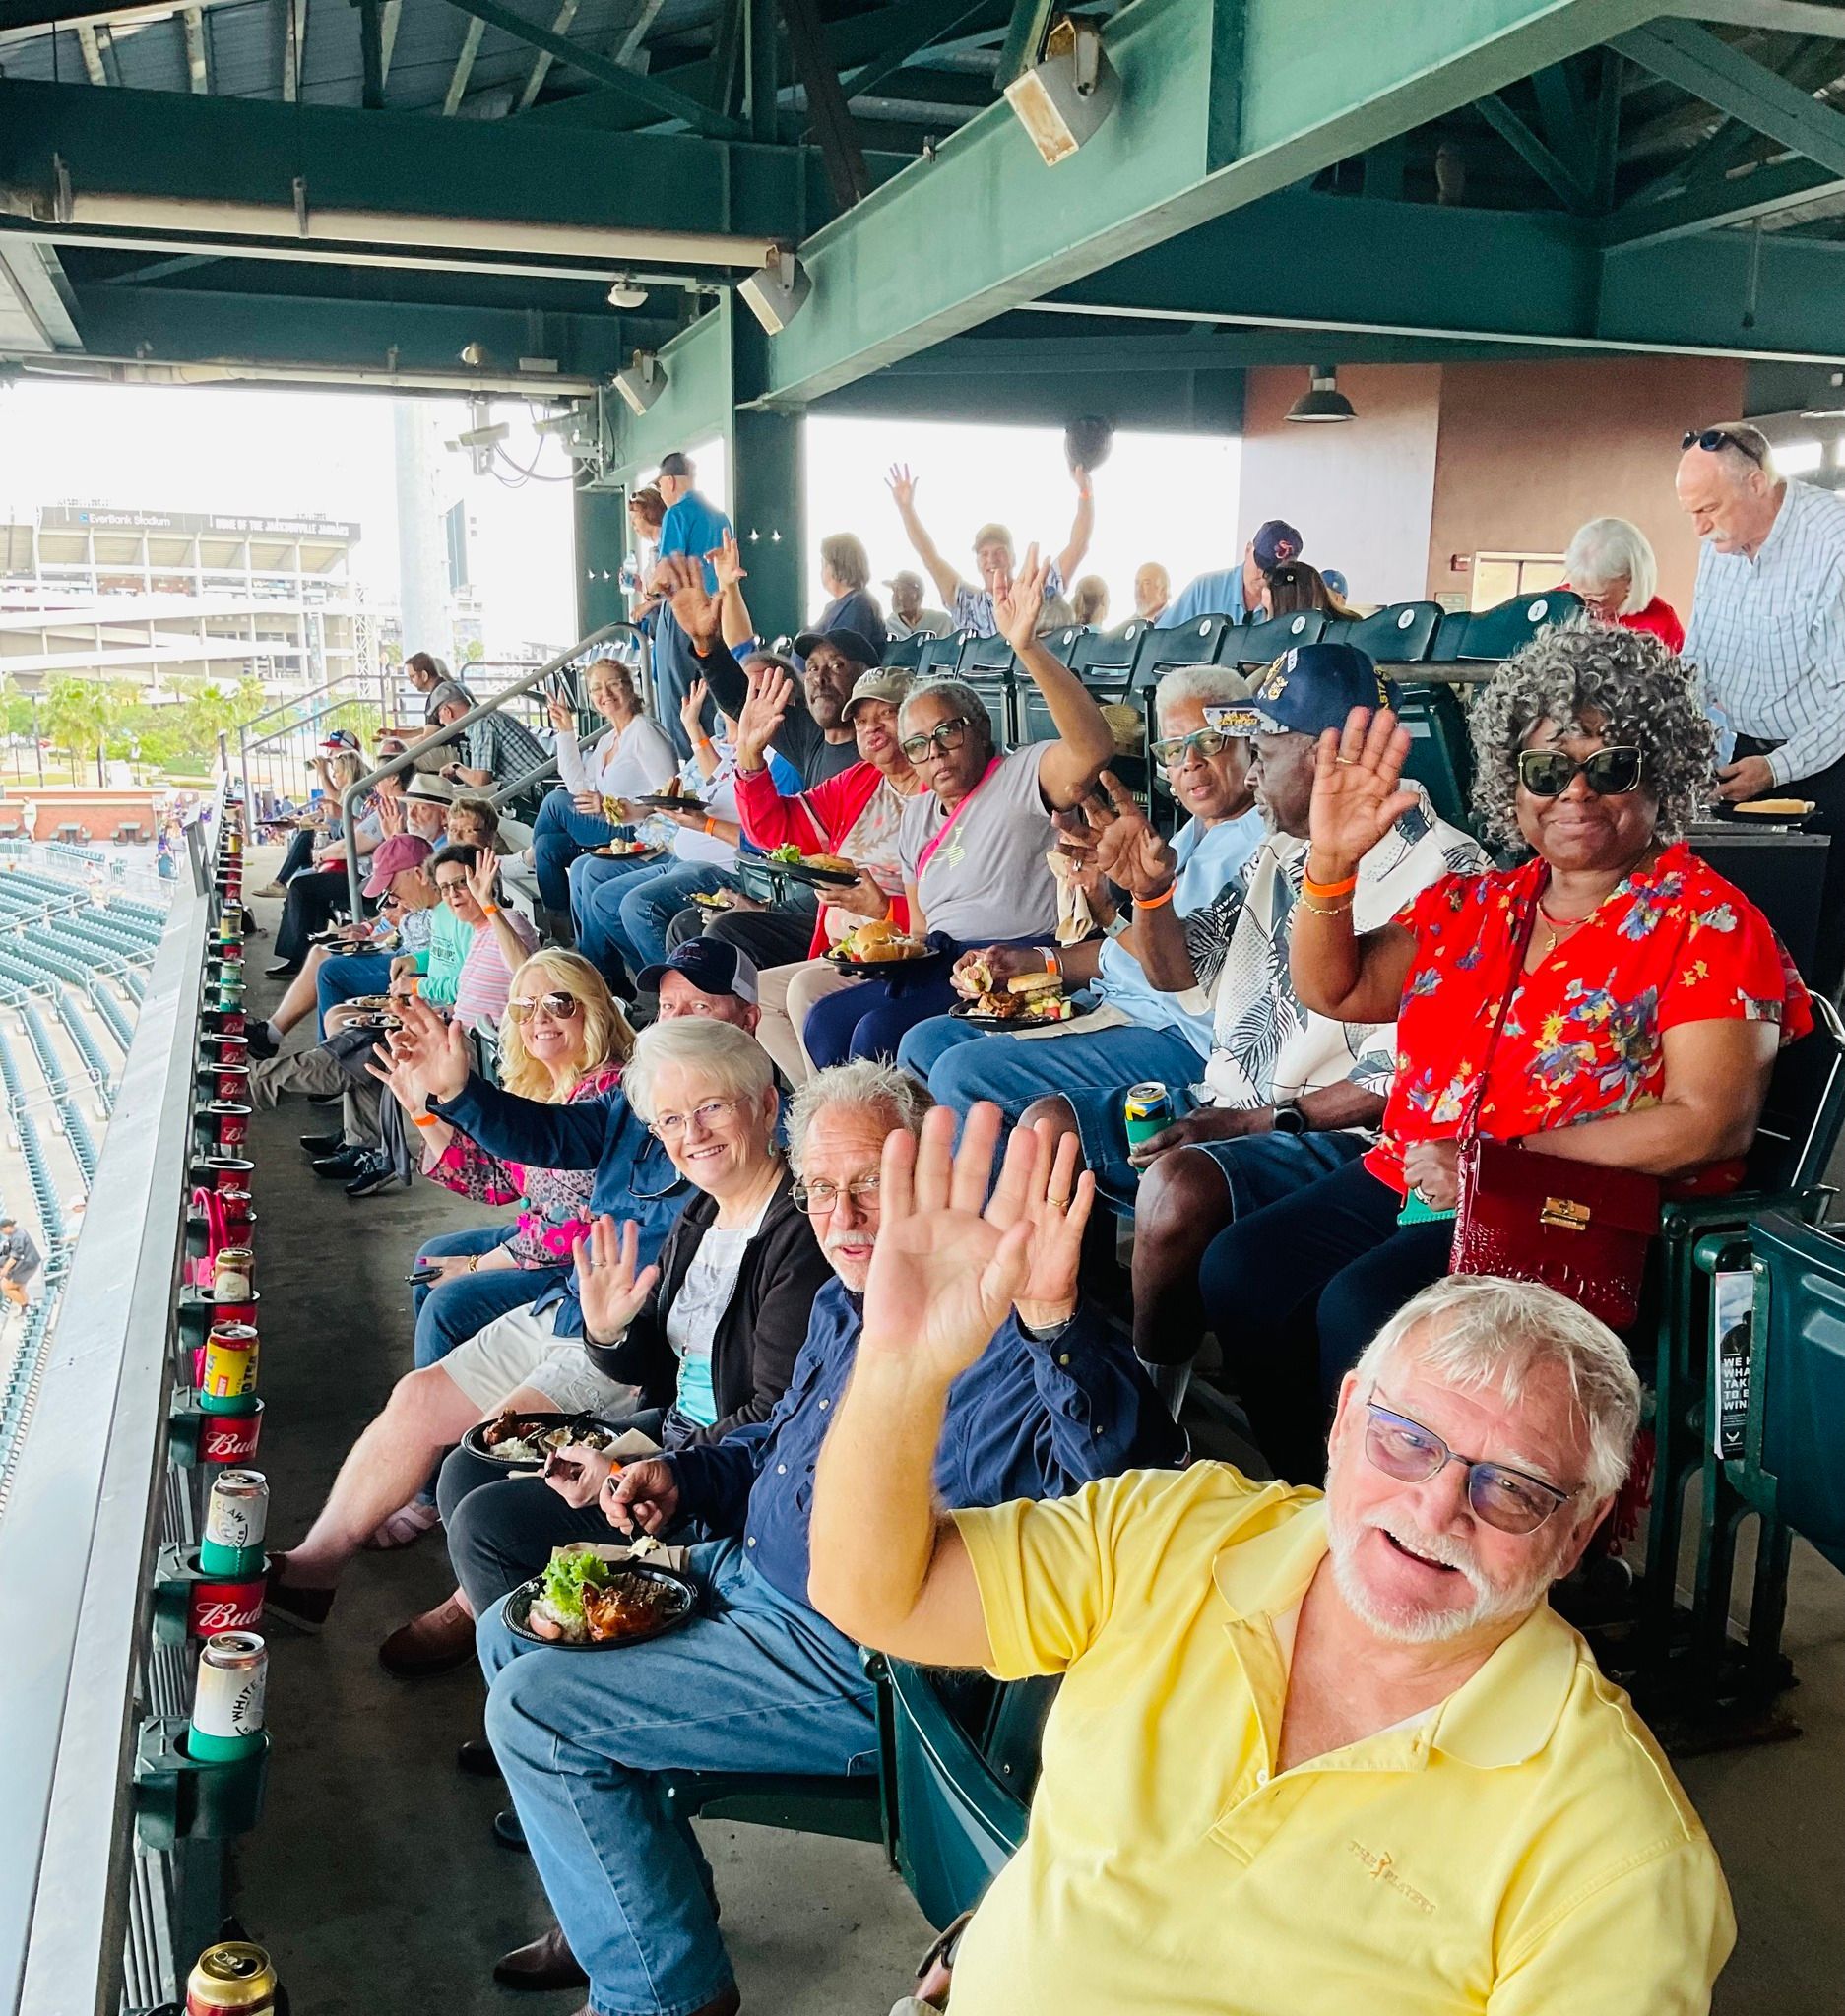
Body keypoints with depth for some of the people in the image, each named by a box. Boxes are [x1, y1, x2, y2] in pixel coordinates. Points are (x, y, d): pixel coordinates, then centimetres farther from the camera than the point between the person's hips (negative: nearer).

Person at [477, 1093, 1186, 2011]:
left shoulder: (997, 1327, -24)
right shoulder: (844, 1303, 5)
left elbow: (1127, 1477, -43)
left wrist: (1056, 1319, -59)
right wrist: (682, 1476, 5)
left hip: (854, 1661, -10)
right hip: (744, 1574, 10)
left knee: (534, 1709, -11)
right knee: (513, 1632, 17)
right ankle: (627, 1900, 32)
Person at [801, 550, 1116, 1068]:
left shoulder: (1023, 775, -5)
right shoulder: (917, 813, 20)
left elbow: (1092, 749, -29)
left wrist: (1027, 646, -38)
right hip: (937, 967, 8)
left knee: (878, 1031, -25)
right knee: (825, 1021, -7)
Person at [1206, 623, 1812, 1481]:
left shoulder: (1705, 923, -4)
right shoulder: (1473, 904, 14)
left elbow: (1711, 1121, -13)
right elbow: (1331, 989, 12)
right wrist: (1329, 863, -6)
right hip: (1410, 1180, 7)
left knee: (1362, 1306, -28)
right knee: (1240, 1269, -14)